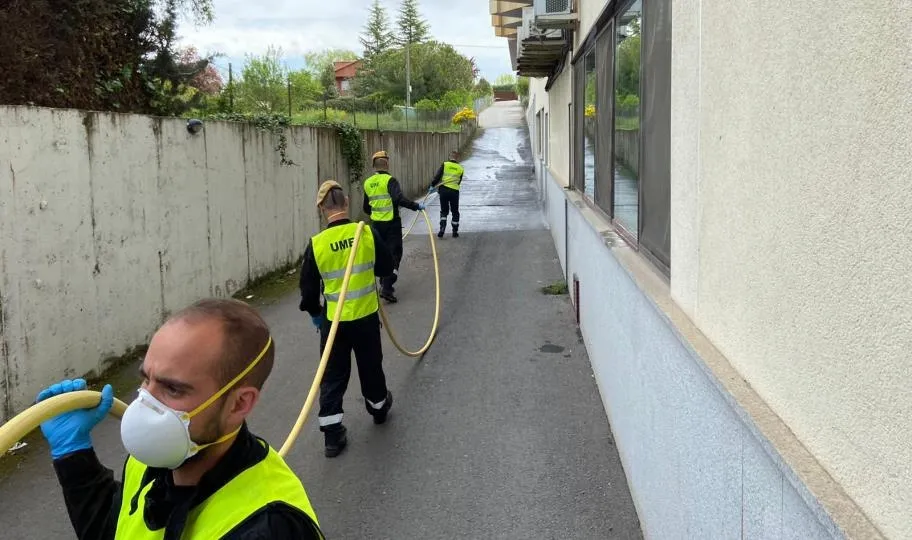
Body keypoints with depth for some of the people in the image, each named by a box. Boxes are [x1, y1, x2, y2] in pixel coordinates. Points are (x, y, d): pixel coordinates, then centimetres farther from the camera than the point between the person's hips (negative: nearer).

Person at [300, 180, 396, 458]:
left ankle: (332, 435, 10)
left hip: (333, 320, -1)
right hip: (366, 316, 1)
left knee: (332, 375, 9)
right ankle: (378, 407, 45)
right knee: (371, 365, 22)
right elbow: (386, 268, 1)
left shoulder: (316, 244, -13)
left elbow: (308, 287, -3)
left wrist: (315, 313, 14)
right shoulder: (367, 233, -13)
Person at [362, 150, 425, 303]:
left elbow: (366, 208, 16)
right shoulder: (389, 180, -14)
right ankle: (386, 288, -12)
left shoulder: (368, 183, 7)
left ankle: (384, 284, 26)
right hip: (392, 223, -6)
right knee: (394, 254, -2)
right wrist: (416, 206, -20)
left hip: (376, 223, 6)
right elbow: (399, 199, -29)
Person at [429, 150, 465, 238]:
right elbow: (459, 182, 10)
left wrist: (432, 186, -3)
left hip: (444, 190, 0)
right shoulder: (460, 169, 7)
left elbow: (437, 176, -7)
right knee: (455, 212, 14)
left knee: (444, 211, 13)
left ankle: (442, 228, -7)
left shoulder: (445, 164, 1)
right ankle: (455, 232, 17)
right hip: (454, 191, 0)